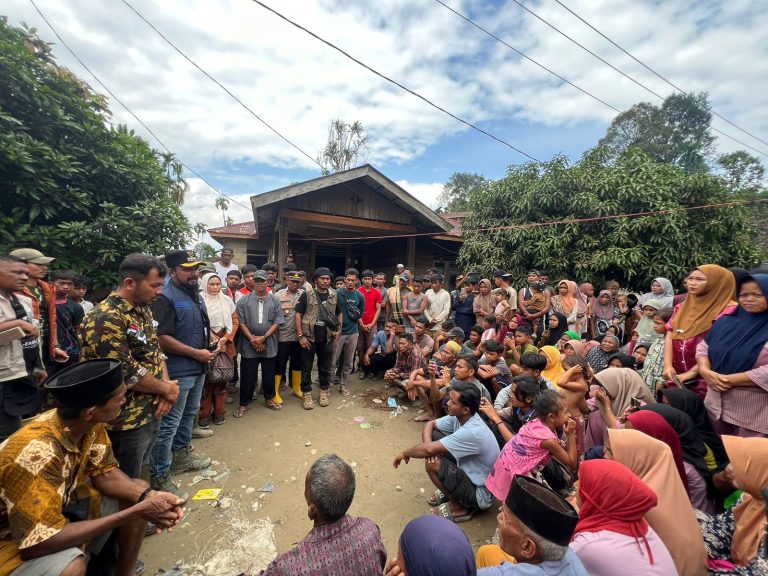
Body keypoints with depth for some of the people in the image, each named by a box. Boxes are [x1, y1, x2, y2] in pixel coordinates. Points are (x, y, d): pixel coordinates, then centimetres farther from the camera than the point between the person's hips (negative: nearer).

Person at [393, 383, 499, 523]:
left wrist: (405, 453, -17)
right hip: (469, 473, 8)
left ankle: (459, 507, 1)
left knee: (432, 463, -25)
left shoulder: (472, 432, -34)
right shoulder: (459, 417, -10)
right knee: (433, 436, -2)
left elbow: (429, 449, -36)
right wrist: (429, 445, -18)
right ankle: (449, 490, 15)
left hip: (480, 493, -8)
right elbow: (429, 424, 2)